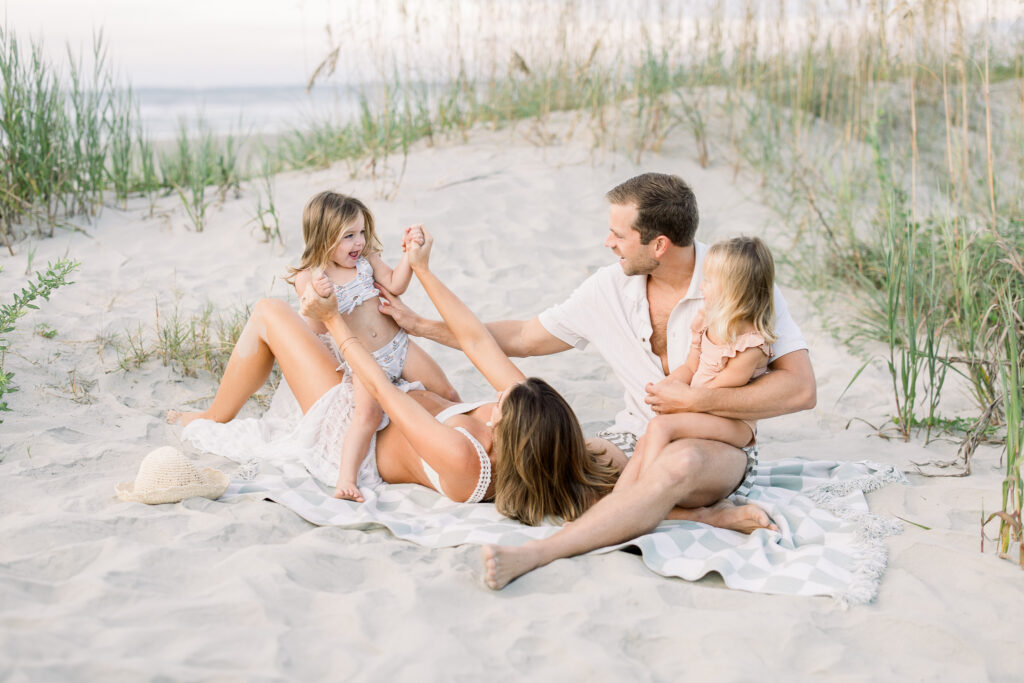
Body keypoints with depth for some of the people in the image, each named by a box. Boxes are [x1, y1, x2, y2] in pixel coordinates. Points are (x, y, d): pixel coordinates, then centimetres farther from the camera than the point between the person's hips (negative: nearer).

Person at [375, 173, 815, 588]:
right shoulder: (610, 288, 1)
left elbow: (800, 389, -17)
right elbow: (523, 338, 13)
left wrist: (696, 400, -20)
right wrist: (420, 326, 13)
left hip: (720, 446, -5)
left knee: (681, 461, -42)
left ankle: (535, 554, -44)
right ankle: (704, 514, -21)